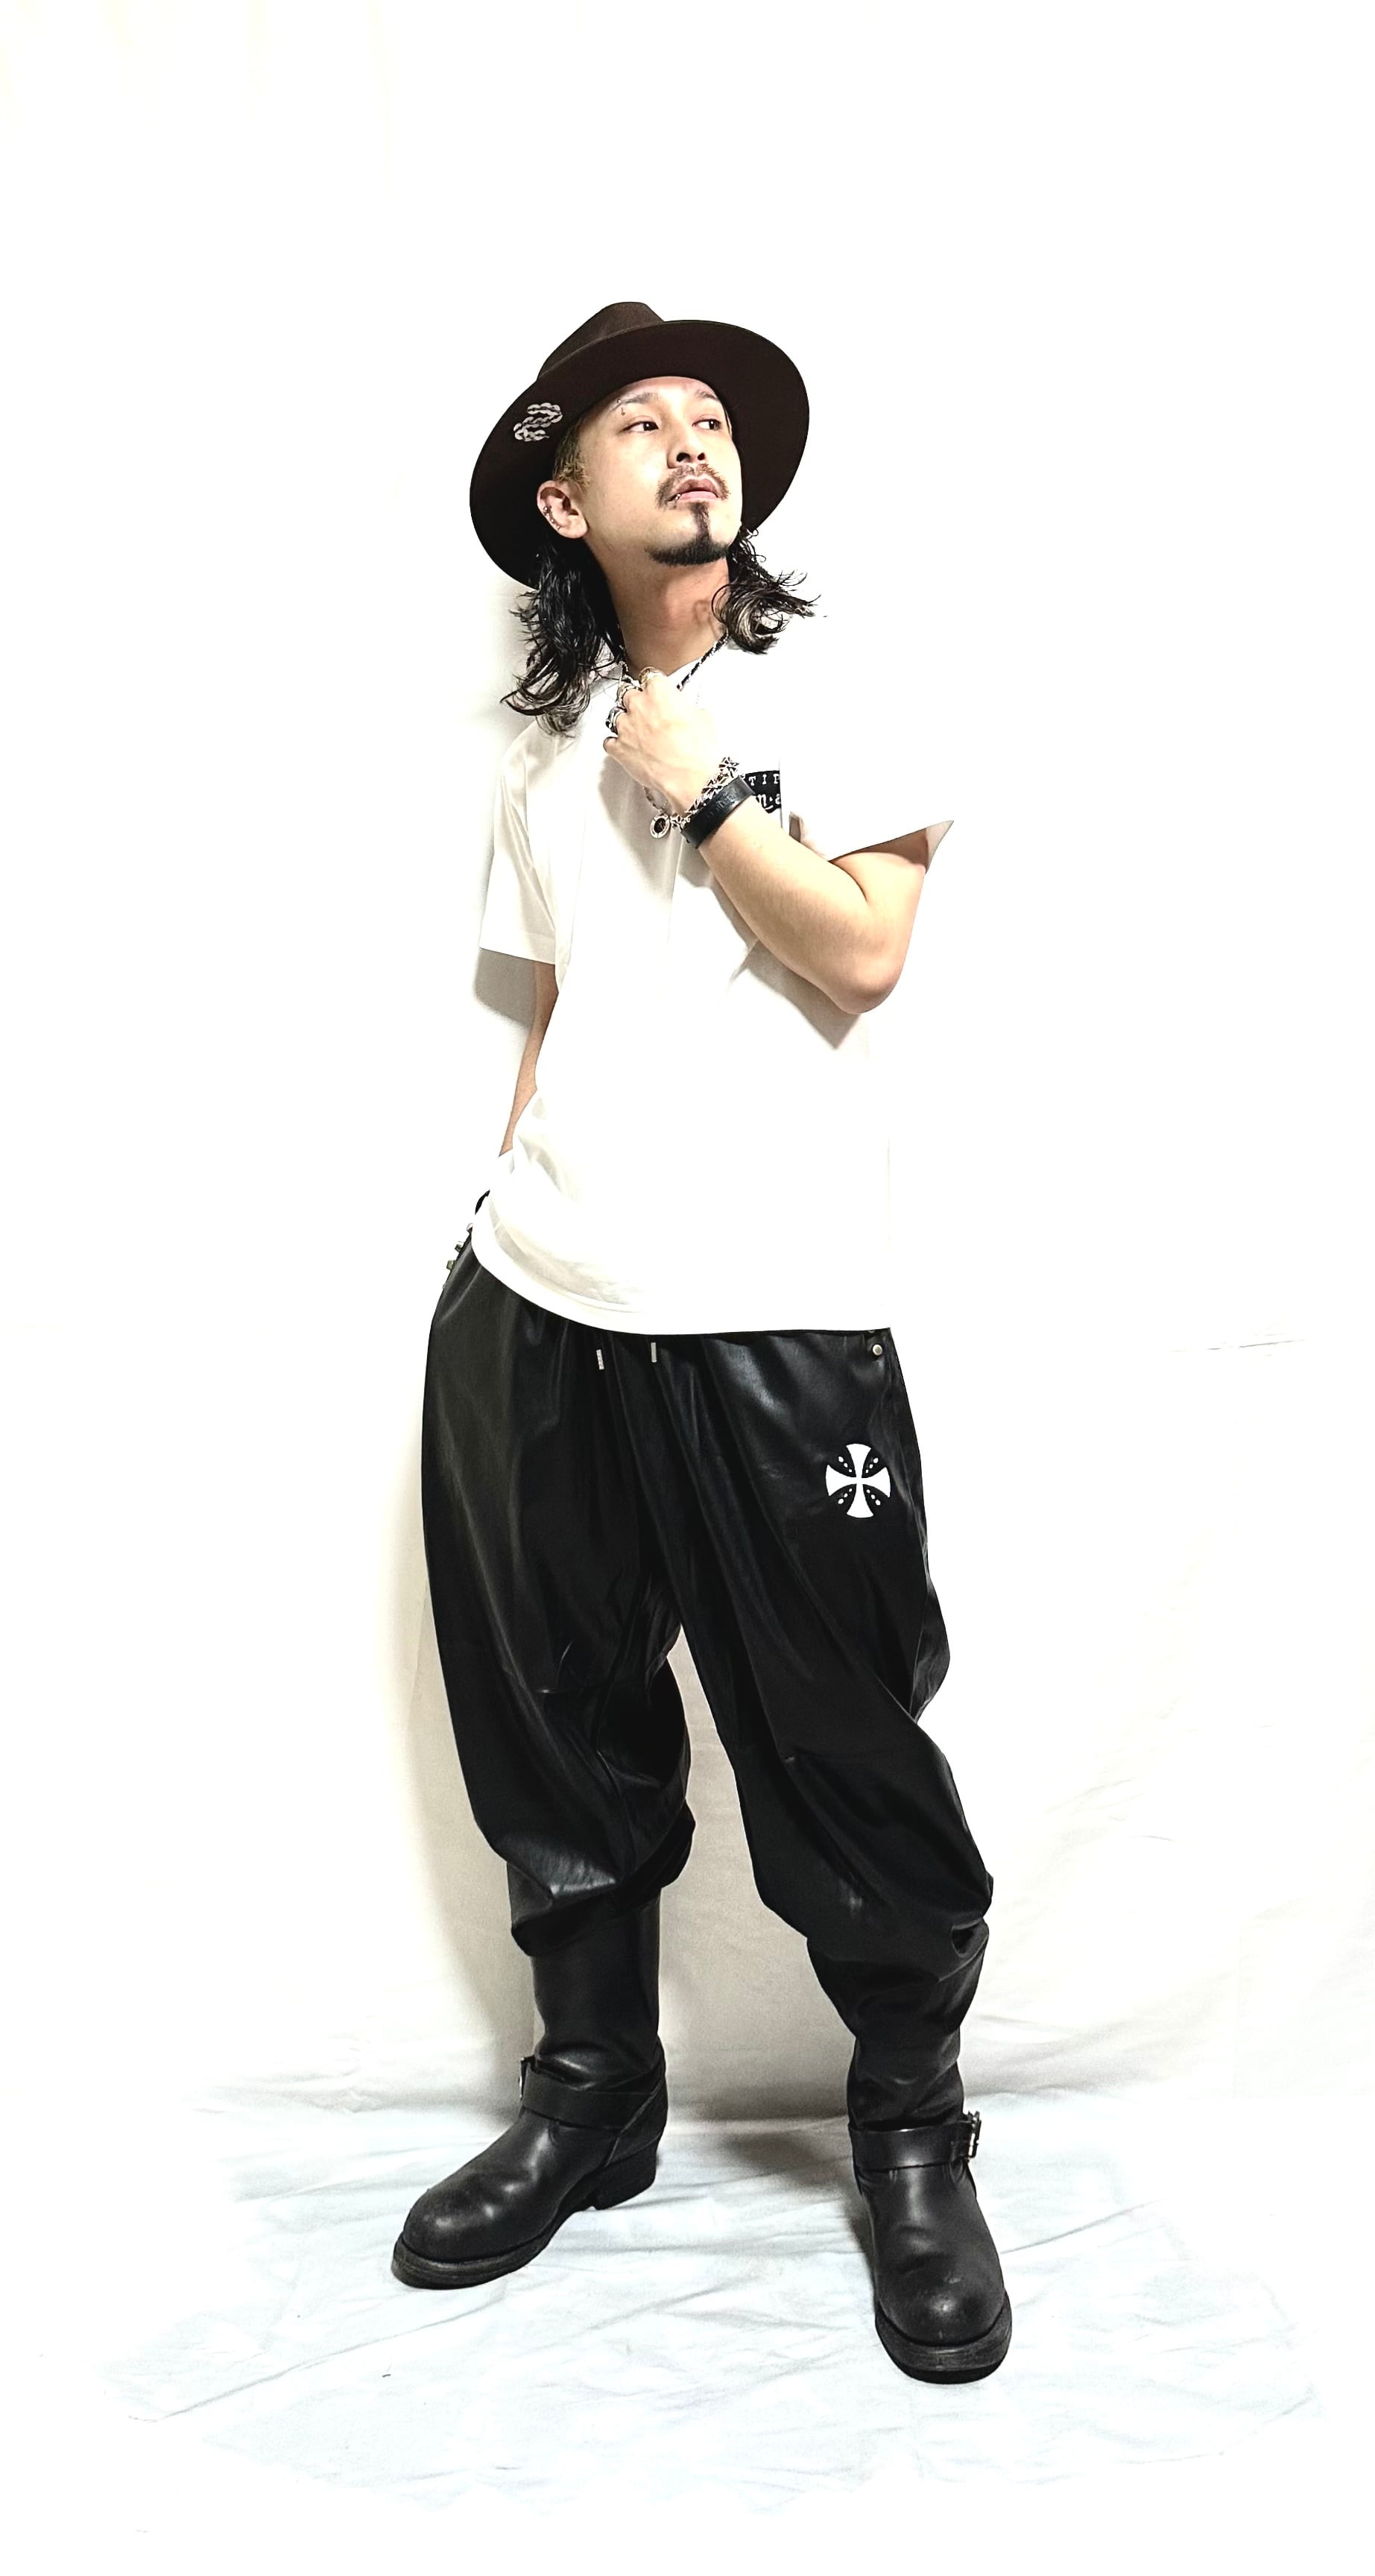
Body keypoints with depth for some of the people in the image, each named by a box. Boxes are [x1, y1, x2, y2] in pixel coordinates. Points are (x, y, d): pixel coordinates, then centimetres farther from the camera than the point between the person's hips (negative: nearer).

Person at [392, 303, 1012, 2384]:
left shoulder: (832, 688, 4)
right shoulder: (549, 751, 17)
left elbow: (863, 954, -8)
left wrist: (705, 791, -6)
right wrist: (509, 1229, 13)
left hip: (771, 1314, -4)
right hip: (534, 1309, 5)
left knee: (841, 1753, 1)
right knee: (557, 1737, 12)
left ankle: (913, 2137, 23)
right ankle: (590, 2098, 32)